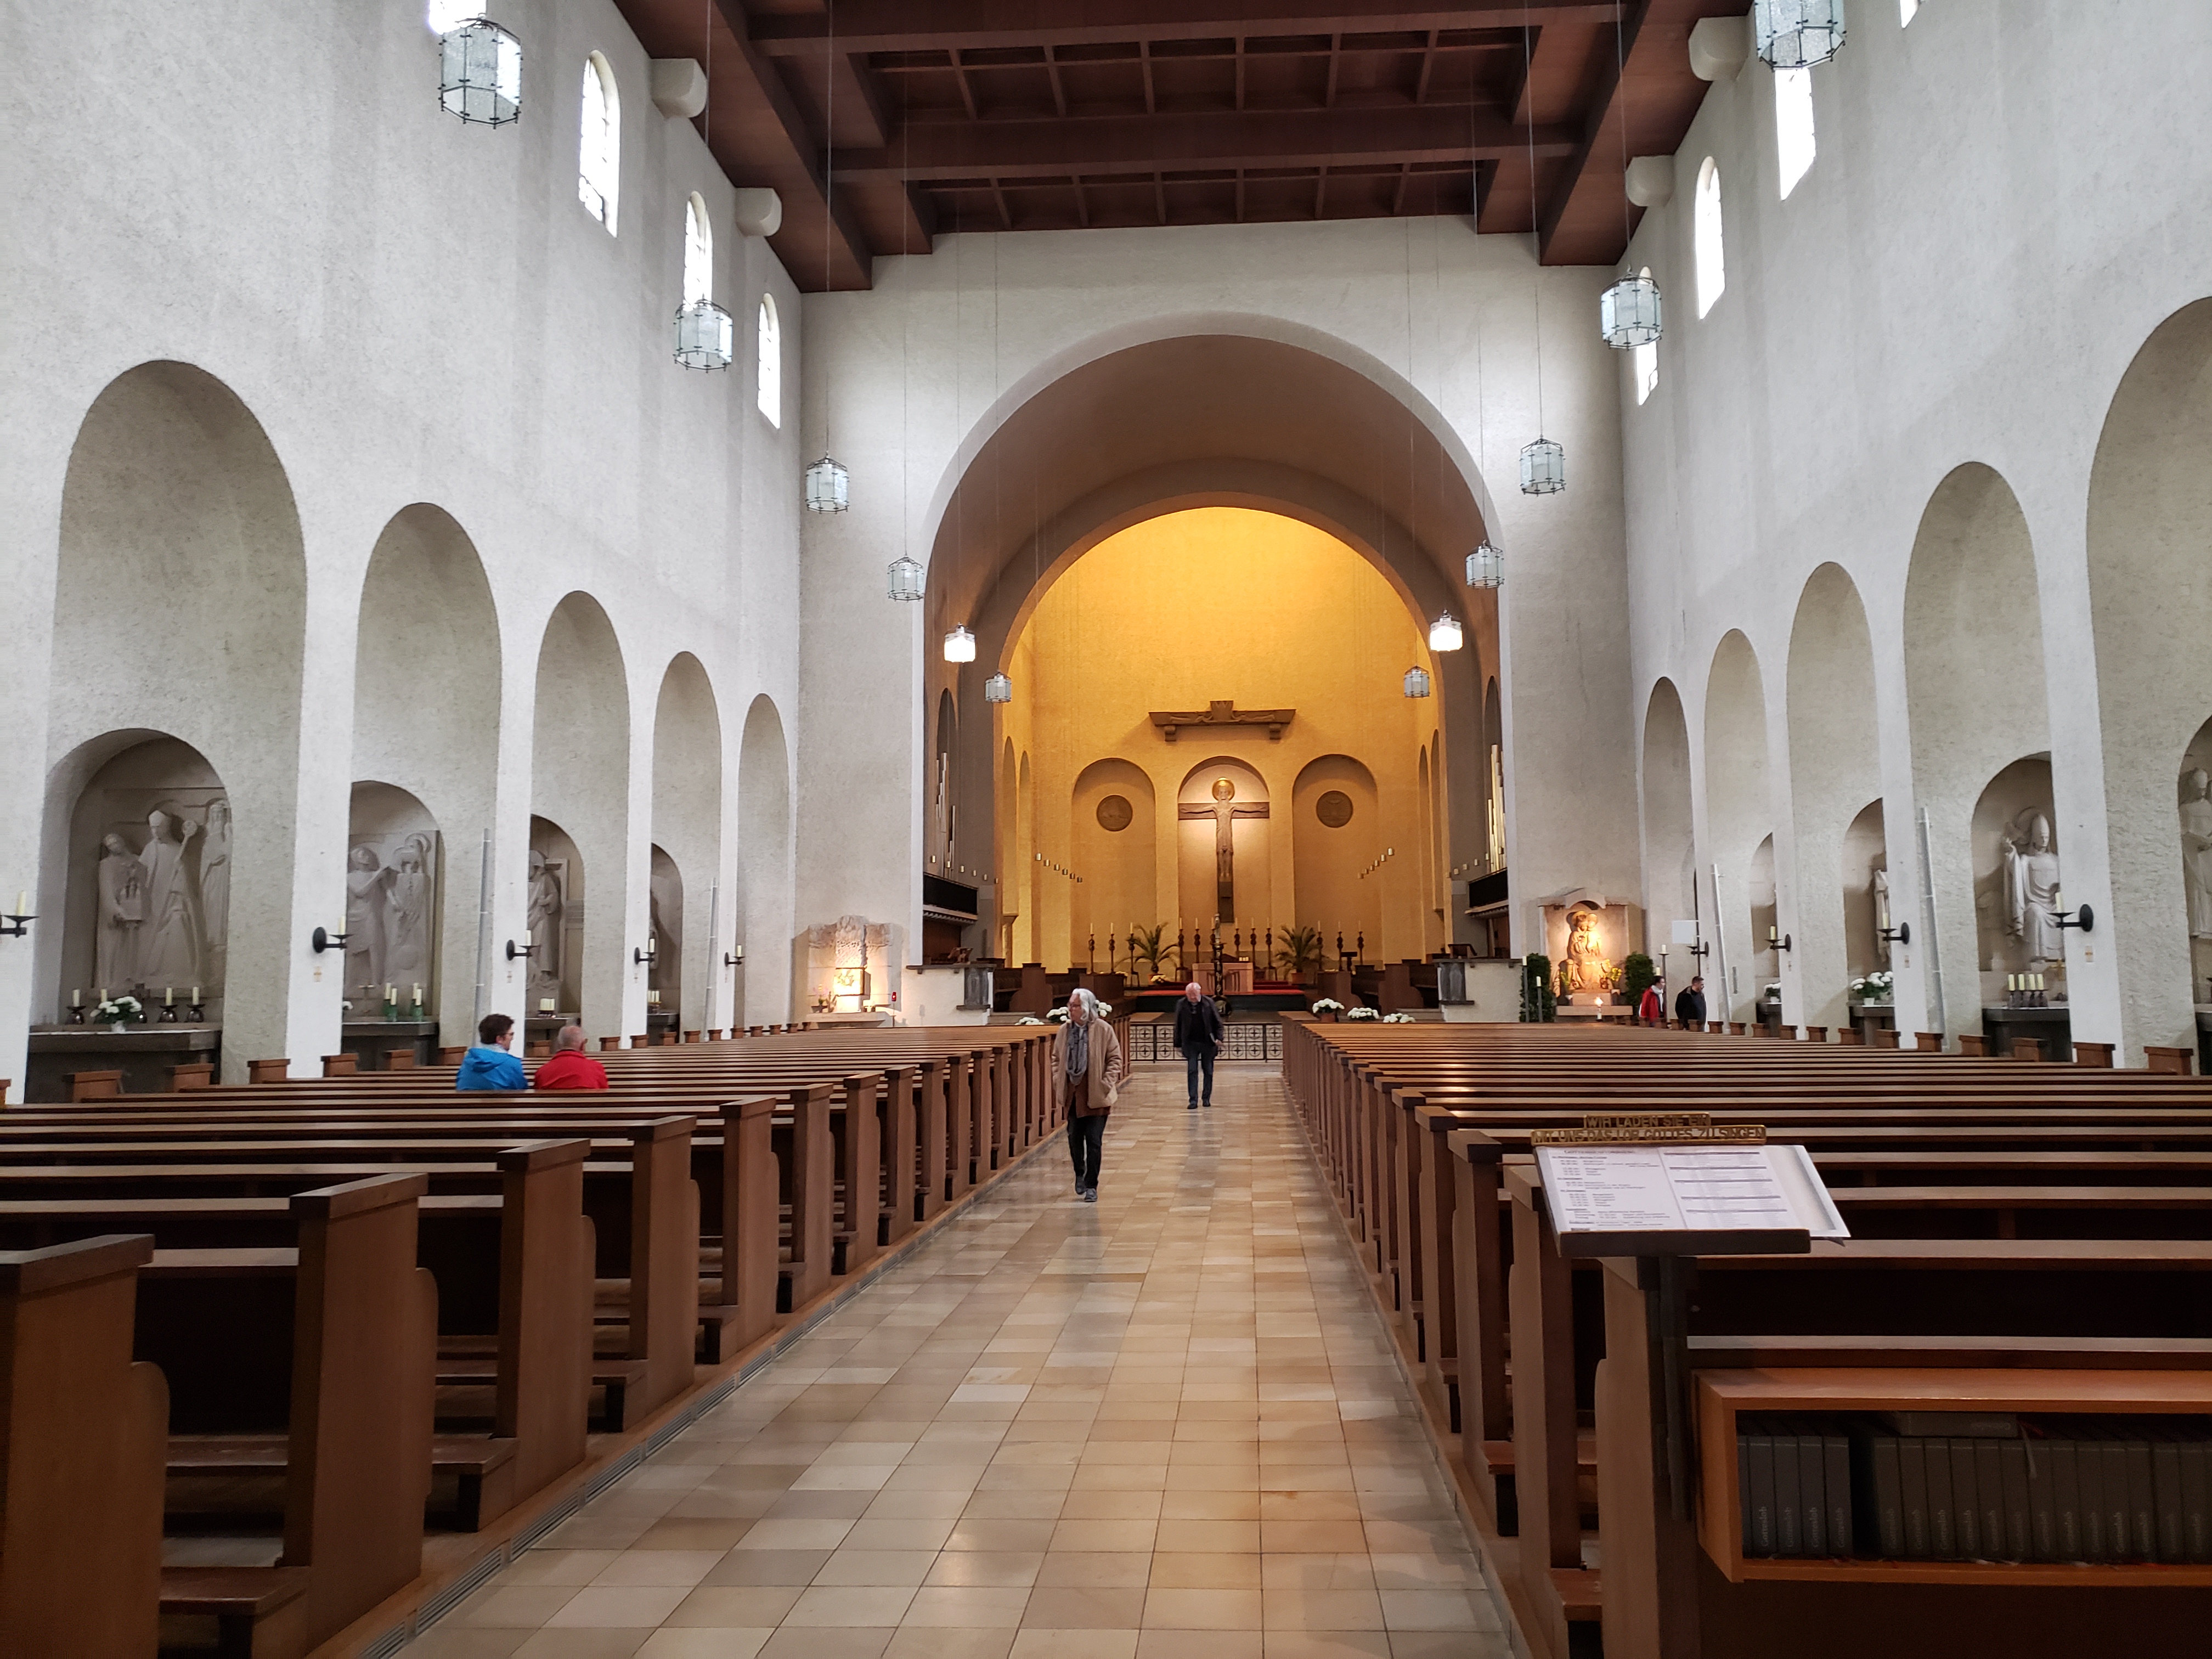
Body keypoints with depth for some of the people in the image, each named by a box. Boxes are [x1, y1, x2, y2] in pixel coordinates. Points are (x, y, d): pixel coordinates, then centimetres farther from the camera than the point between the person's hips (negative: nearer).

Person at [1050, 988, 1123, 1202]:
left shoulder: (1103, 1030, -8)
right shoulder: (1064, 1031, 4)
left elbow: (1115, 1058, -4)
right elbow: (1057, 1058, 15)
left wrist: (1106, 1084, -11)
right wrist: (1058, 1081, 3)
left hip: (1096, 1096, -4)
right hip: (1072, 1095, 4)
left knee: (1094, 1141, -1)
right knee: (1074, 1138, 12)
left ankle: (1091, 1186, 8)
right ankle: (1080, 1174, 36)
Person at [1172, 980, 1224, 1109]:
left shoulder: (1208, 1002, -5)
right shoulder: (1181, 1005, -4)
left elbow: (1217, 1022, 0)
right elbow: (1178, 1026, 3)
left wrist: (1219, 1038, -11)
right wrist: (1178, 1044, 3)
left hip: (1208, 1042, 0)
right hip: (1191, 1043, 0)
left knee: (1208, 1071, 8)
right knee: (1192, 1071, -5)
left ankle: (1207, 1098, 19)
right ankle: (1193, 1100, -3)